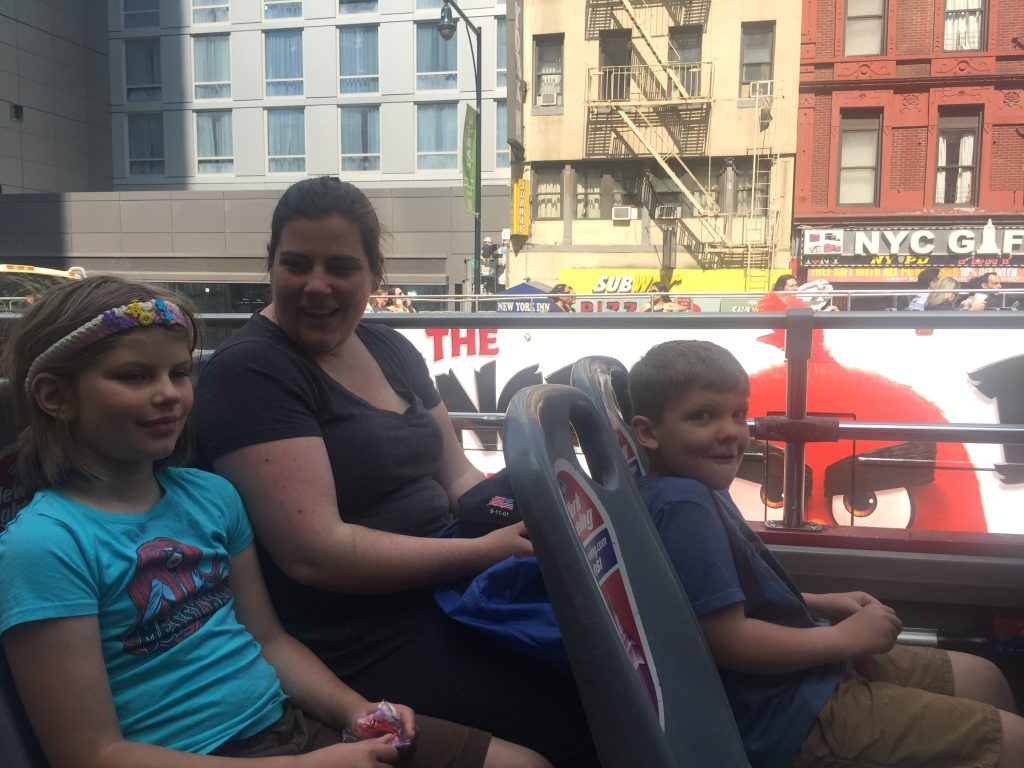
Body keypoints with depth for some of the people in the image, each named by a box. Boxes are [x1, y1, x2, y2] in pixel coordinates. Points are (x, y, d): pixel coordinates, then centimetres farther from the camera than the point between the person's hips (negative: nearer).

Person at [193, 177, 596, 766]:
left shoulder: (392, 349, 10)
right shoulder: (249, 374, -13)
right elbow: (315, 552, -21)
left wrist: (515, 521, -6)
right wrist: (482, 552, -23)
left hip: (450, 588, 8)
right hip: (366, 641, -7)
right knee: (584, 718, -17)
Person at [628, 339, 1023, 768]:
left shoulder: (697, 492, 7)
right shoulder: (684, 505, -26)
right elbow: (729, 639, -28)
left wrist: (822, 605, 6)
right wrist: (847, 637, -17)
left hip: (804, 669, 10)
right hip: (788, 712, -10)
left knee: (984, 680, 20)